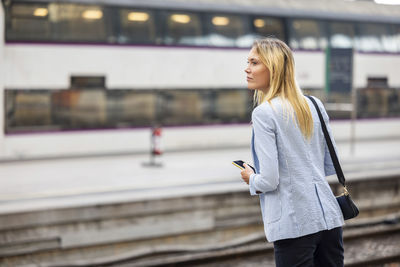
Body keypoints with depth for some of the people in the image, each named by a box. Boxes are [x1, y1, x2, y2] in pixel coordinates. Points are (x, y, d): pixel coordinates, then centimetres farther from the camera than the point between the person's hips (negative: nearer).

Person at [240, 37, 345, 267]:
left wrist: (251, 179, 6)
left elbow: (269, 180, -15)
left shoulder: (264, 113, -11)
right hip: (329, 217, 7)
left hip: (294, 225, -7)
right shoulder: (315, 105, 9)